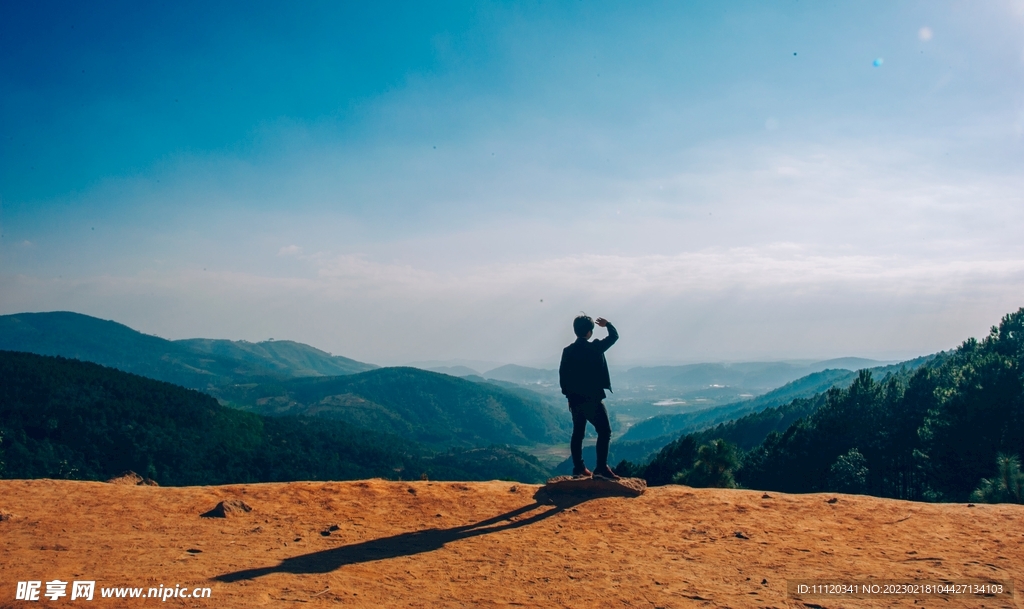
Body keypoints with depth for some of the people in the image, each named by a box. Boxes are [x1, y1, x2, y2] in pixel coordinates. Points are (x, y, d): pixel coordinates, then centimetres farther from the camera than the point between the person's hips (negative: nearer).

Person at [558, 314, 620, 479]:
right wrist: (607, 324, 23)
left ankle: (579, 468, 15)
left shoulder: (567, 351, 2)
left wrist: (568, 394, 14)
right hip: (592, 398, -6)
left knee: (578, 433, 12)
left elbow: (562, 375, 5)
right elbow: (614, 336, 4)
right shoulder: (595, 348, -10)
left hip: (575, 399, 6)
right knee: (604, 431, -3)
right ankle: (601, 467, -11)